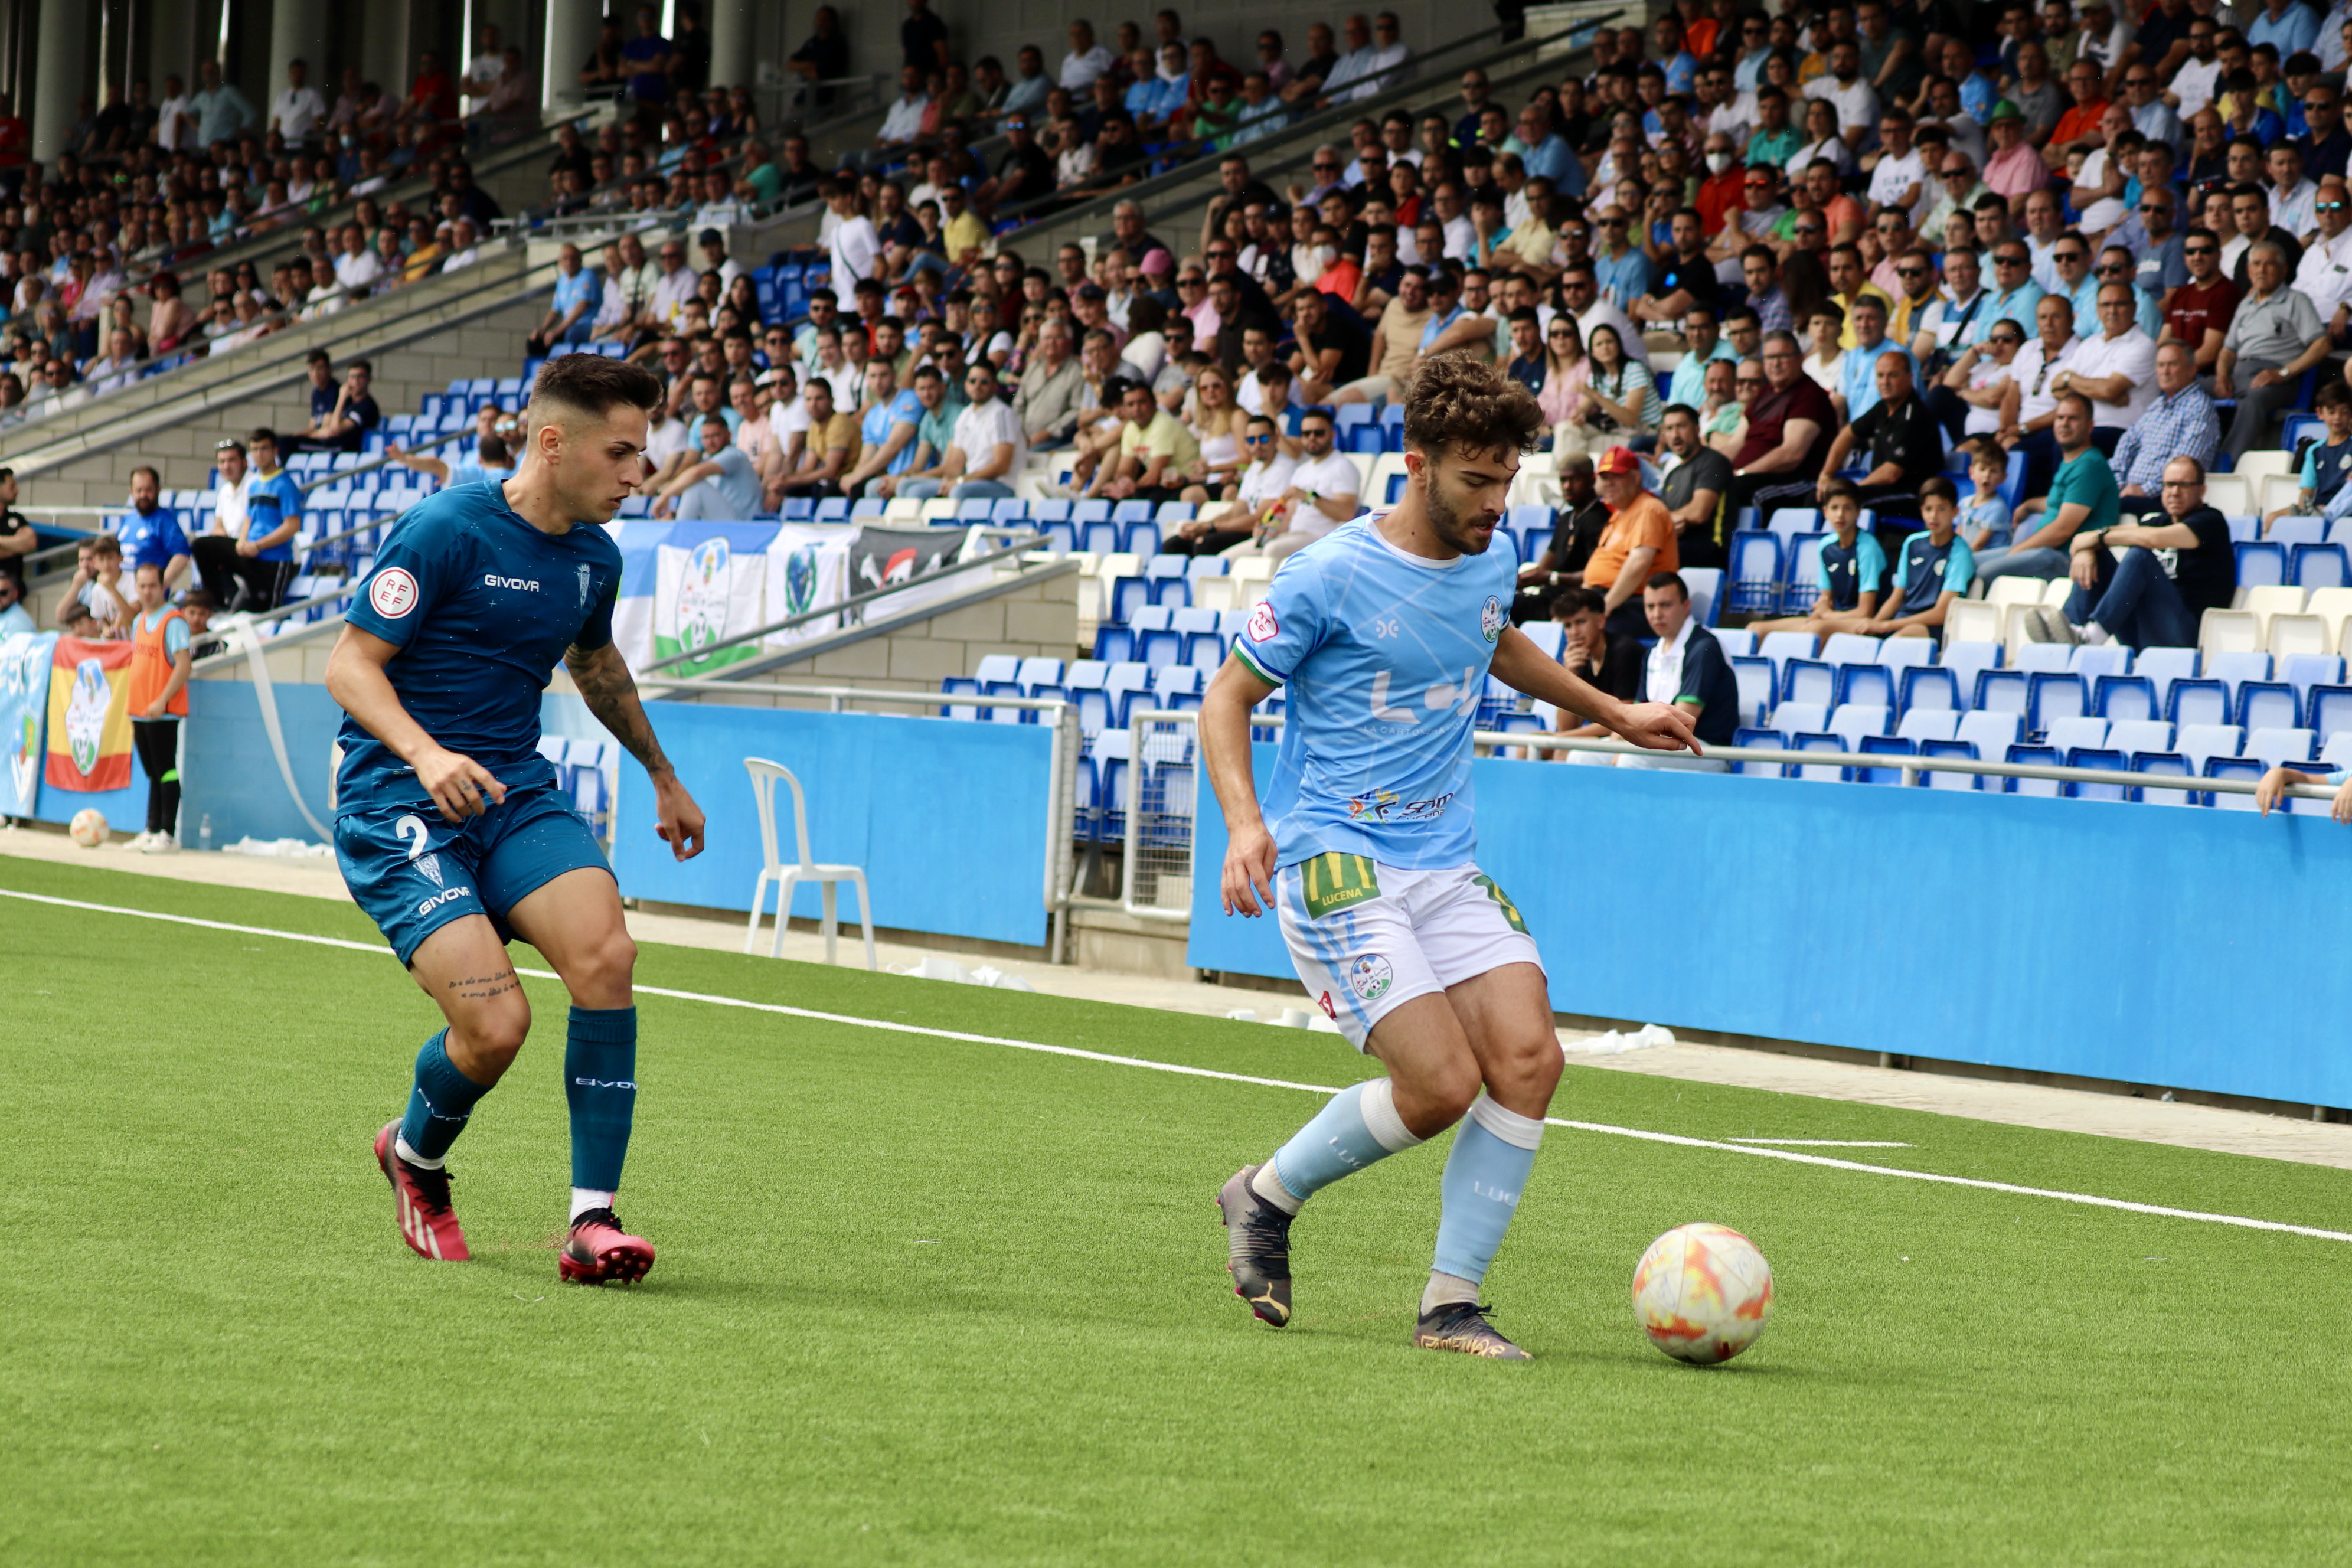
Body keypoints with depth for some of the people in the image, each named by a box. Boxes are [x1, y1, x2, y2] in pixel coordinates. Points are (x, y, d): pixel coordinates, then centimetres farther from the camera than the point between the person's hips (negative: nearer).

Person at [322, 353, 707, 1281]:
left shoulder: (595, 559, 9)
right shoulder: (447, 531, -13)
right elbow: (349, 663, -14)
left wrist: (663, 776, 41)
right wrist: (424, 754, -31)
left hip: (514, 788, 6)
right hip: (397, 803, -6)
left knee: (604, 952, -23)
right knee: (495, 1023, -21)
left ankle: (592, 1219, -18)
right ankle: (414, 1156, 15)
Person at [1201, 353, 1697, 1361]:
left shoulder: (1490, 563, 8)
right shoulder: (1332, 577, -12)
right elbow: (1228, 697, -5)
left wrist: (1613, 713, 35)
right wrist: (1244, 819, -21)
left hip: (1445, 863, 7)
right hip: (1333, 860, -7)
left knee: (1528, 1058, -13)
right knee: (1443, 1084, -19)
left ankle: (1451, 1304, -3)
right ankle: (1267, 1196, 8)